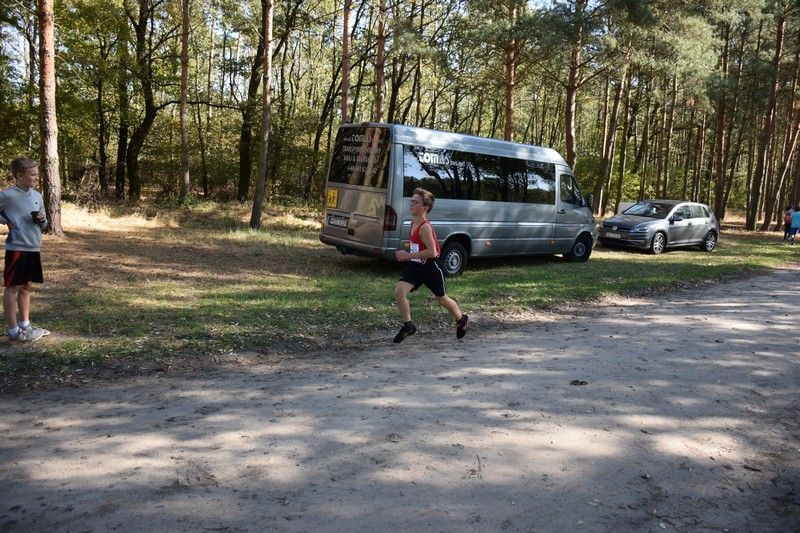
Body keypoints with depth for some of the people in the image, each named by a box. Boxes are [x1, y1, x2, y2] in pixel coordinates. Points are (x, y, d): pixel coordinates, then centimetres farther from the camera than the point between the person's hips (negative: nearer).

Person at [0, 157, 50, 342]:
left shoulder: (37, 196, 9)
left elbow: (43, 224, 17)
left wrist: (42, 220, -3)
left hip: (34, 248, 7)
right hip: (16, 248, -7)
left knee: (26, 286, 14)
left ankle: (25, 325, 24)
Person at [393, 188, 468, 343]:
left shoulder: (425, 227, -25)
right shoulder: (413, 222, 2)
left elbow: (432, 252, -30)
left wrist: (408, 255, -28)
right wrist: (407, 254, 11)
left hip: (430, 268, -7)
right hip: (415, 266, 7)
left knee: (441, 299, 13)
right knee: (399, 292, -11)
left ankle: (461, 319, 41)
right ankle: (408, 326, 5)